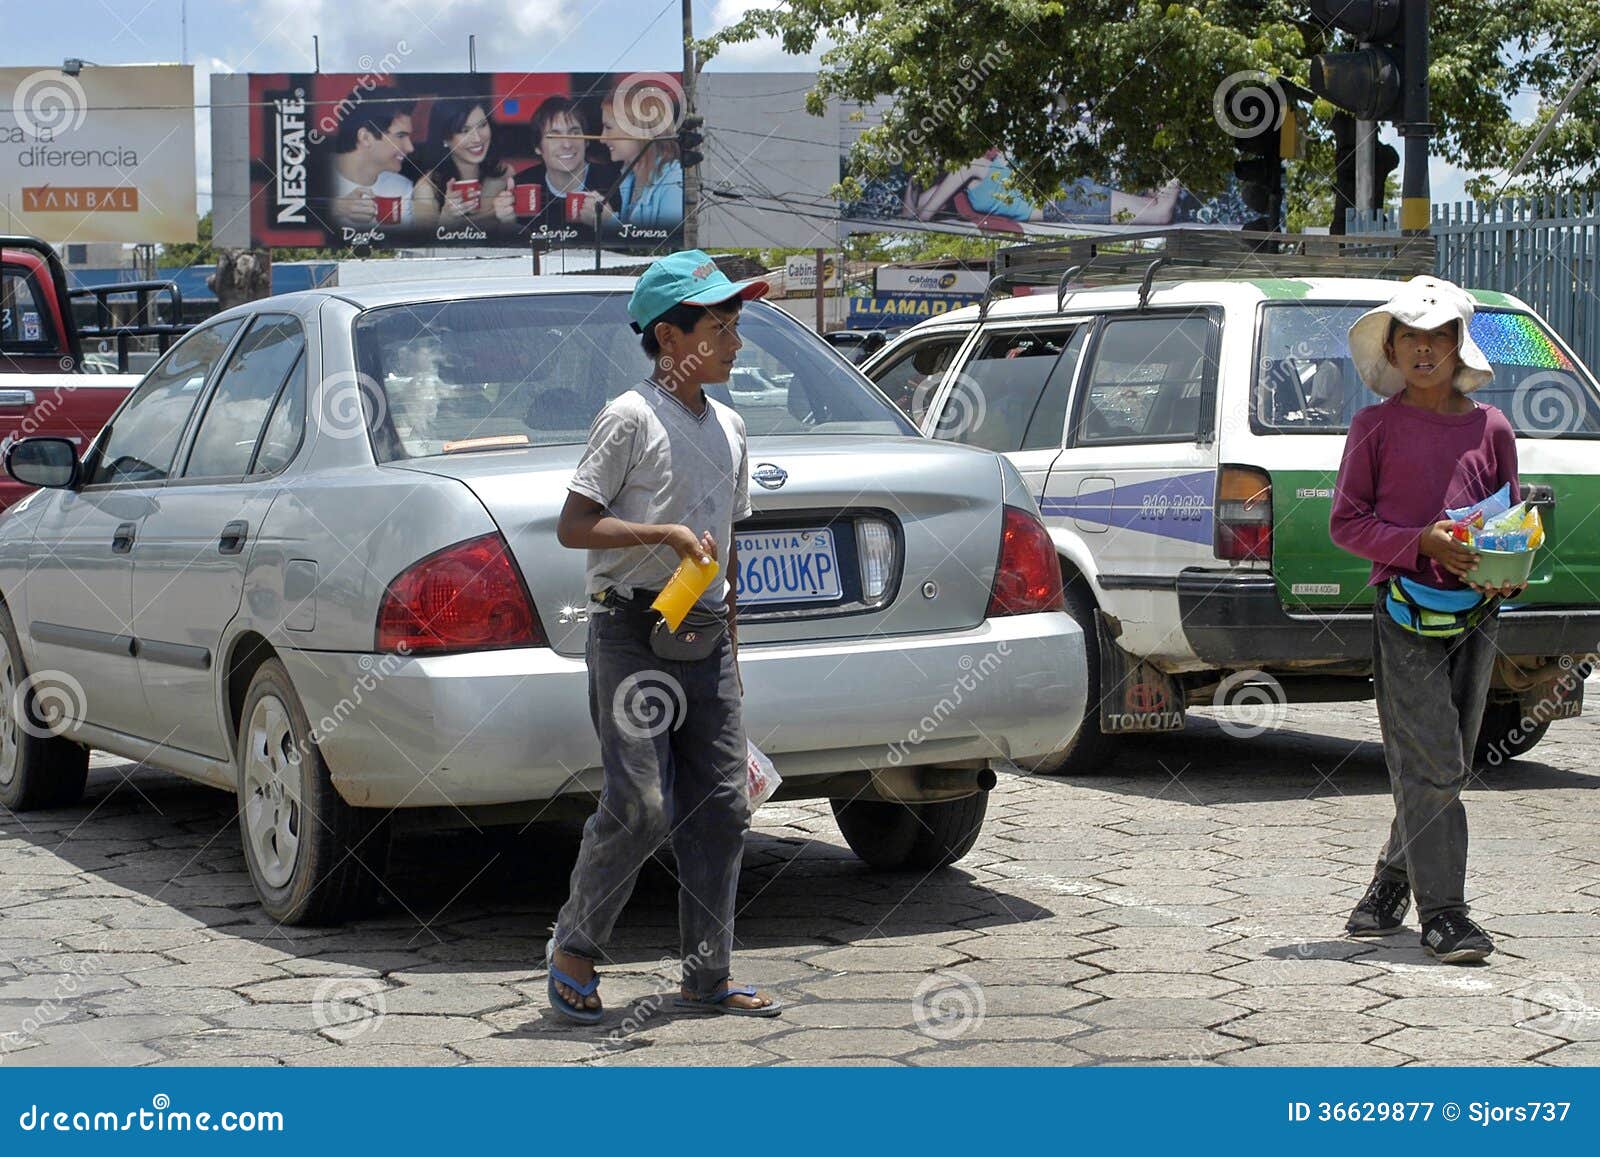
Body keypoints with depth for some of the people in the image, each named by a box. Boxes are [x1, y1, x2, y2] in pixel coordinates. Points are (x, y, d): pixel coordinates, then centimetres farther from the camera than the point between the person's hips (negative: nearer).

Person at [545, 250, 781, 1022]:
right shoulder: (631, 418, -8)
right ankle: (573, 947, 10)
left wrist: (729, 649, 18)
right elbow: (572, 527, -10)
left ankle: (708, 979, 10)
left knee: (722, 807, 3)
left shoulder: (727, 427, 14)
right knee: (639, 807, -10)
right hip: (632, 632, -7)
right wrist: (665, 533, -21)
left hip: (704, 639, 7)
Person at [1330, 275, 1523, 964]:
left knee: (1441, 766, 10)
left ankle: (1391, 886, 27)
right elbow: (1346, 523, 1)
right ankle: (1442, 913, -7)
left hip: (1476, 612, 4)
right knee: (1431, 765, -9)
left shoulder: (1490, 428, 10)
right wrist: (1422, 543, -14)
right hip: (1407, 610, -4)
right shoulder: (1375, 427, 2)